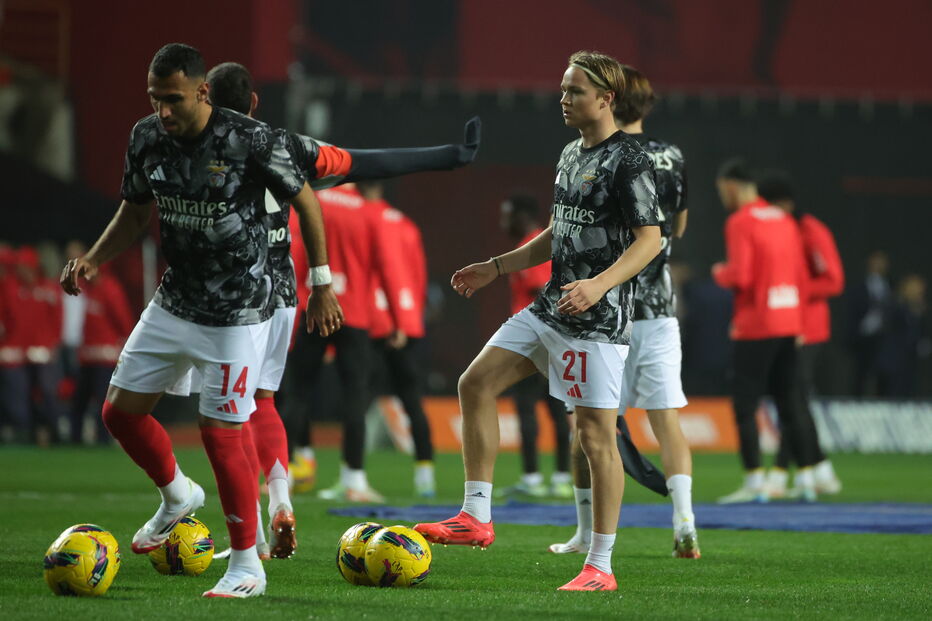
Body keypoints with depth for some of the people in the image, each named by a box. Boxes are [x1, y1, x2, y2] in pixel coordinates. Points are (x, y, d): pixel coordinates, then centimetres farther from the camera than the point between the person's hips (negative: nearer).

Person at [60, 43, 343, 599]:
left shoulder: (250, 140, -20)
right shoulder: (147, 138, -4)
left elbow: (306, 202, -7)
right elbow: (135, 213, 11)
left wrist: (322, 283, -4)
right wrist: (93, 260, -5)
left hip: (238, 313, -6)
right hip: (175, 302, 6)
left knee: (221, 436, -9)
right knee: (121, 410, 7)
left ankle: (247, 564, 6)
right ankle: (177, 497, 36)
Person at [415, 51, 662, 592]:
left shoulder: (629, 160, -12)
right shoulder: (572, 155, 15)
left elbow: (650, 239, -18)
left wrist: (599, 284, -31)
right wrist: (496, 268, 23)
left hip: (598, 320, -9)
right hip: (551, 308, 9)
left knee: (596, 434, -7)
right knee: (476, 383, 3)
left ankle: (601, 567, -2)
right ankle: (477, 517, 6)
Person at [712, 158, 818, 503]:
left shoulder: (739, 222, -10)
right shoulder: (784, 220, 13)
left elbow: (739, 277, -19)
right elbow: (801, 277, 14)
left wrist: (719, 273, 3)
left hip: (756, 329, -7)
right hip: (789, 326, 7)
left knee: (744, 405, -3)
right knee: (789, 405, 12)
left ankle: (754, 483, -9)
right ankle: (806, 478, 10)